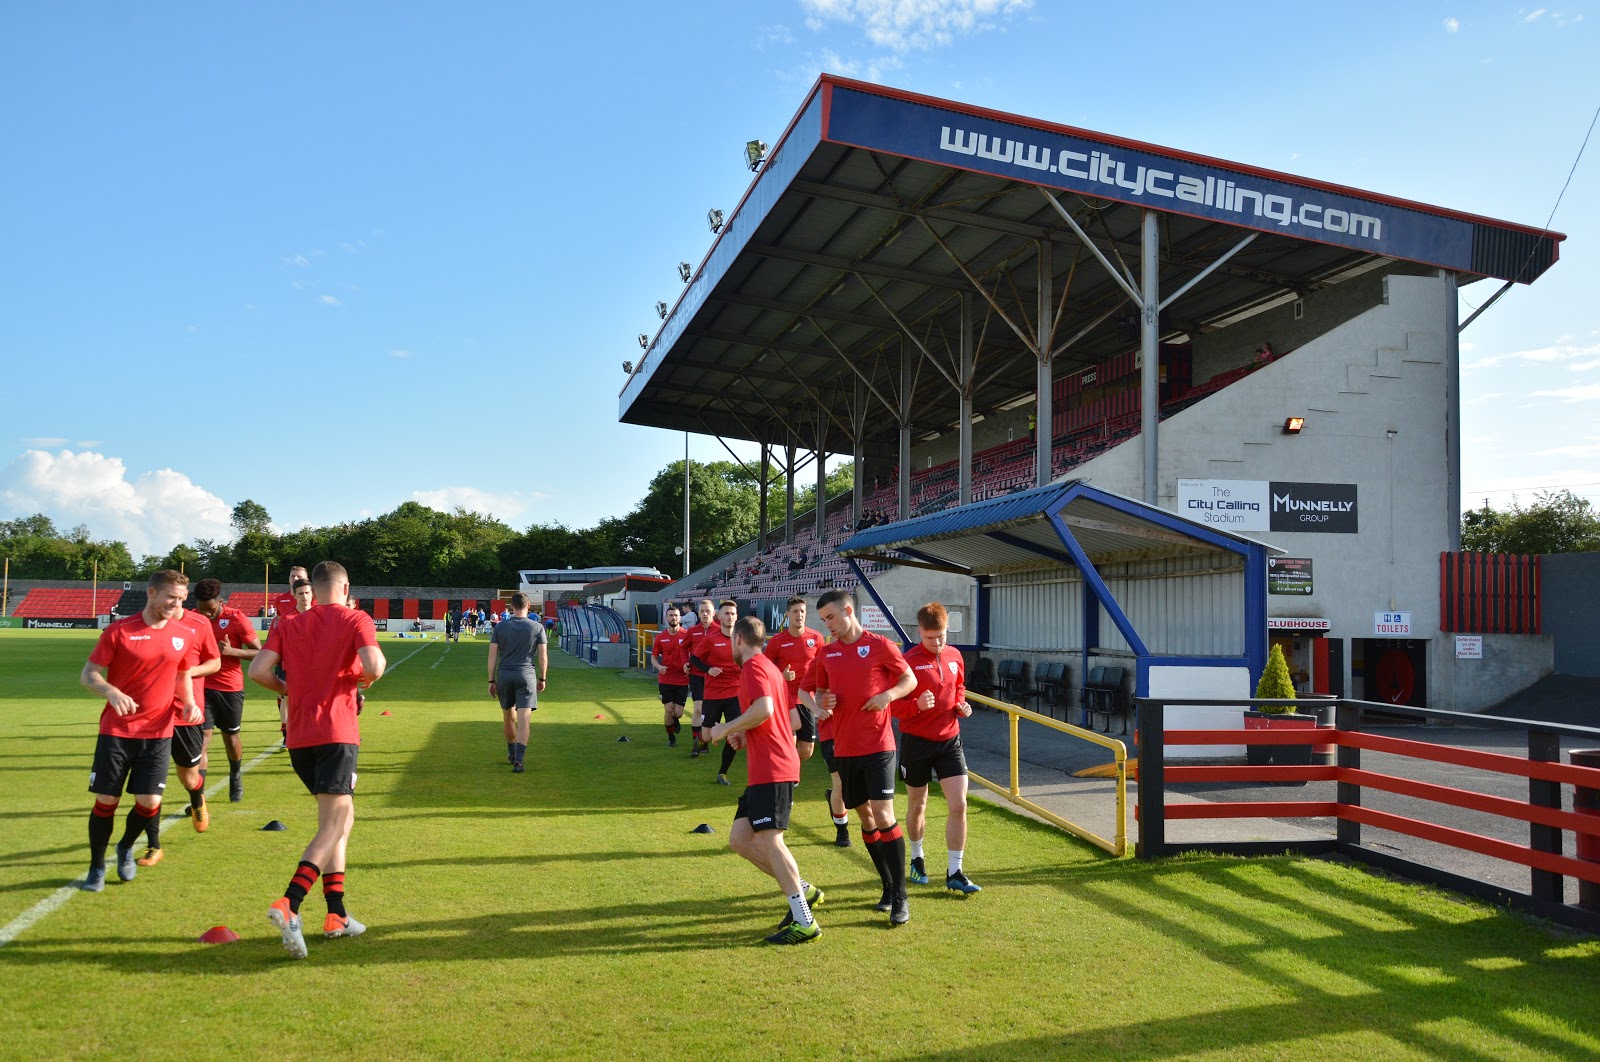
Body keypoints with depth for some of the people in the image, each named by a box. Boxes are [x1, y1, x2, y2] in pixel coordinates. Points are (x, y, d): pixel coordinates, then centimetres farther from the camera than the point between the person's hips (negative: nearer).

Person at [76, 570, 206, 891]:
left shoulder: (182, 635, 5)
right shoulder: (118, 631, -7)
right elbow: (88, 674, -5)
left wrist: (189, 702, 0)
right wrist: (112, 692, -25)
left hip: (158, 733, 2)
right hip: (116, 731, -2)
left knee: (150, 802, -3)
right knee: (106, 800, 2)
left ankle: (126, 847, 29)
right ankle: (96, 867, 24)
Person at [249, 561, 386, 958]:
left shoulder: (288, 625, 11)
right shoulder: (356, 620, -1)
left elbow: (258, 671, -1)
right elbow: (373, 667, -16)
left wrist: (289, 688, 16)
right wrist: (364, 679, 6)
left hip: (298, 737, 6)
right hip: (336, 732, -6)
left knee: (338, 818, 17)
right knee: (334, 826, -7)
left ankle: (336, 914, 16)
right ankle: (288, 904, -26)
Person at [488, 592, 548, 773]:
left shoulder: (500, 627, 3)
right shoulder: (537, 627, 0)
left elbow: (493, 655, 1)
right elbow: (543, 656, 0)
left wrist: (491, 681, 7)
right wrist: (542, 679, 11)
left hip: (504, 675, 2)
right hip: (526, 675, -2)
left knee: (508, 717, 18)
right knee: (523, 719, -6)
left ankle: (512, 753, 35)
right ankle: (518, 759, -17)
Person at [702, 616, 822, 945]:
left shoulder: (754, 667, -8)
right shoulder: (769, 667, 23)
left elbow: (763, 709, -25)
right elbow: (787, 719, 26)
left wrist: (726, 729, -12)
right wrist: (745, 736, 17)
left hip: (771, 770, -10)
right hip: (766, 770, 10)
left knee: (768, 839, -14)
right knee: (739, 839, 9)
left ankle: (805, 923, -15)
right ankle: (803, 890, 13)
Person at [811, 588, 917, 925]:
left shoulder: (879, 645, -5)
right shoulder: (827, 652, 9)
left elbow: (910, 679, 1)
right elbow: (821, 692, 19)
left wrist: (888, 695, -17)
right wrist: (825, 703, -4)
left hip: (878, 745, -5)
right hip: (845, 748, 5)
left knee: (883, 815, -12)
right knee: (865, 818, 10)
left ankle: (900, 897, -4)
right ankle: (888, 887, 24)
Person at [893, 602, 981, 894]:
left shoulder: (954, 657, 3)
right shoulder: (908, 661, -14)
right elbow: (894, 706, -12)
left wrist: (961, 704, -1)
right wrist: (917, 705, -30)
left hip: (949, 740, 4)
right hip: (916, 742, -3)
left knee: (959, 806, -5)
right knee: (917, 806, 14)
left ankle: (955, 873, 4)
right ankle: (917, 860, 37)